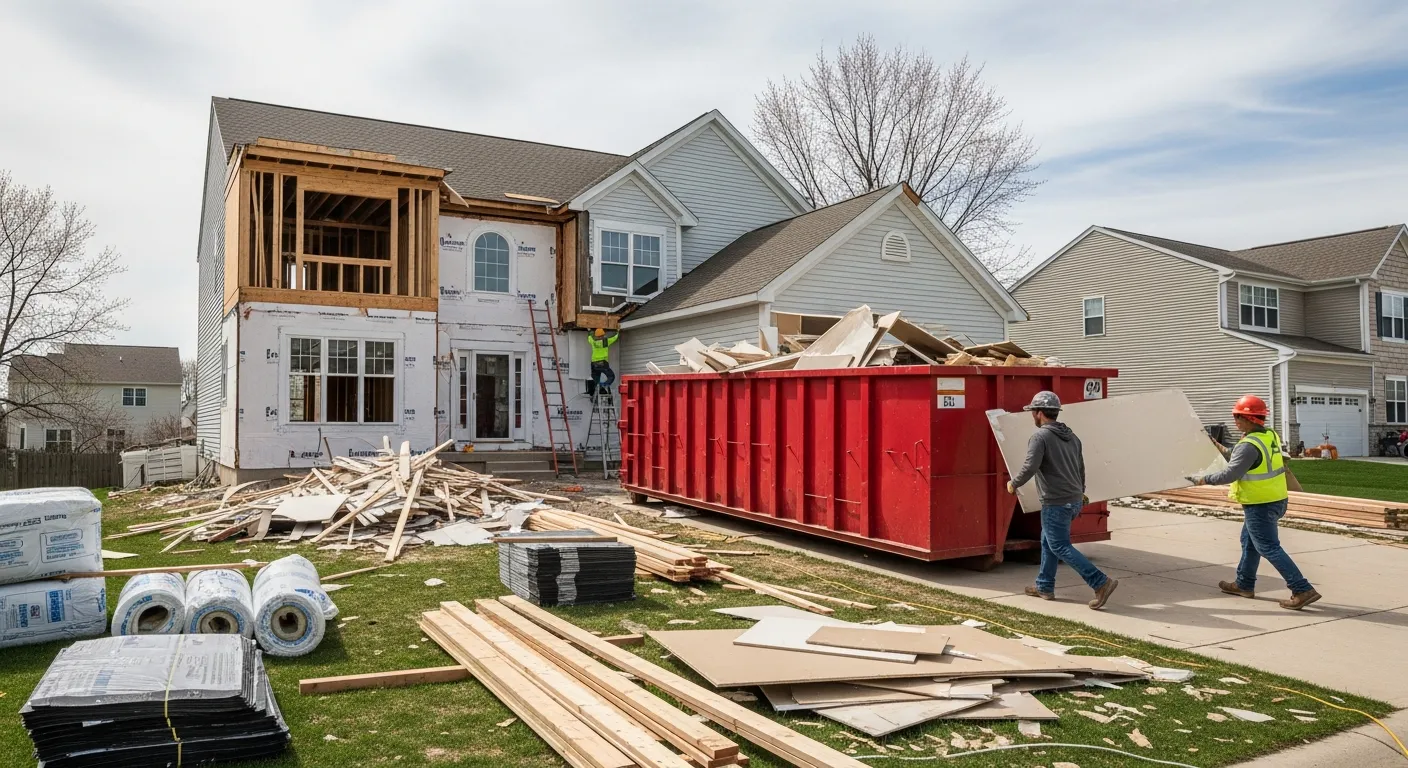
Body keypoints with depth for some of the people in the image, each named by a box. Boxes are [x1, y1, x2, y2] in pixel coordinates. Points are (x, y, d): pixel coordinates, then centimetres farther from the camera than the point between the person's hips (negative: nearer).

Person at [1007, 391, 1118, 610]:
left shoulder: (1040, 437, -14)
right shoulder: (1071, 436, 13)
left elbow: (1030, 467, -23)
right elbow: (1081, 468, 21)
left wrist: (1013, 484, -6)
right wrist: (1080, 493, 32)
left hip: (1056, 503, -9)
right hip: (1074, 500, 9)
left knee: (1060, 546, -3)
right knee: (1048, 541, 19)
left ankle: (1101, 582, -10)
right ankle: (1045, 587, 25)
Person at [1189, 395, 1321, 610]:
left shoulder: (1249, 445, -24)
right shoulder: (1270, 436, 5)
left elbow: (1231, 474, -24)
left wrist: (1205, 479, -12)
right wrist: (1224, 451, 16)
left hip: (1260, 505, -10)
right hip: (1275, 500, 10)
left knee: (1269, 548, -4)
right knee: (1249, 542, 21)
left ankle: (1303, 590, -5)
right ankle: (1244, 585, 32)